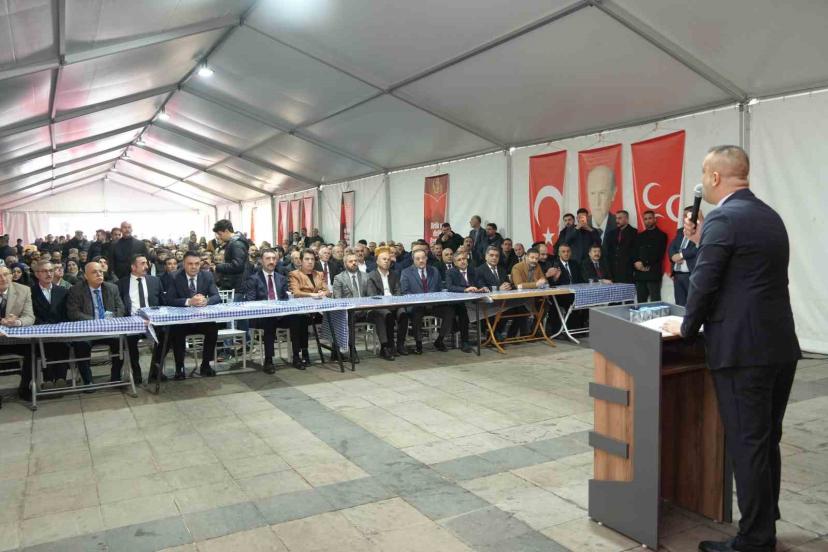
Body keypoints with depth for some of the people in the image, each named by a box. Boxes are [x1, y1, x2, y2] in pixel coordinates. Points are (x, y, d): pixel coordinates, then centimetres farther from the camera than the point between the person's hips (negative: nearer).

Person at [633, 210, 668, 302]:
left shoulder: (661, 235, 6)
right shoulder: (639, 236, 21)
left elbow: (659, 254, -5)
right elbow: (634, 252, 13)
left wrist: (644, 263, -10)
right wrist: (636, 262, -7)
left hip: (653, 273, -5)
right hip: (639, 273, 5)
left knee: (655, 302, -8)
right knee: (641, 302, 4)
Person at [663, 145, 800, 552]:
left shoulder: (722, 219, -13)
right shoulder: (770, 216, 14)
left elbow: (703, 283, -14)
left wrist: (686, 328, 1)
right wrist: (702, 242, 17)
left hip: (742, 350, -9)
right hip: (781, 346, 9)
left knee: (746, 446, 1)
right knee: (767, 442, 18)